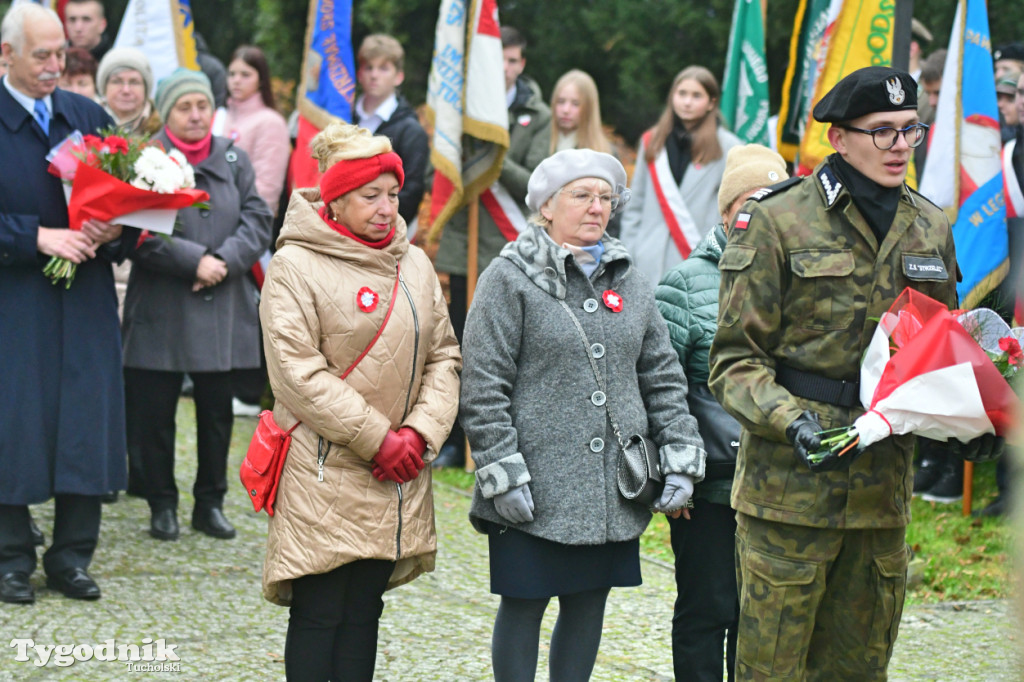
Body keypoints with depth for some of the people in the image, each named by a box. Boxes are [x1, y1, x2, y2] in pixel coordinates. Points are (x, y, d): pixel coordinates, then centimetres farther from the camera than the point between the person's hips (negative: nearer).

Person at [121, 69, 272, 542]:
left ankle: (211, 503, 20)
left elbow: (258, 220, 2)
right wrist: (195, 261, -19)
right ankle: (161, 504, 14)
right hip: (161, 312, -3)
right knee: (154, 411, 2)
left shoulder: (234, 161, 8)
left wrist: (224, 261, -14)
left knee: (217, 410, 9)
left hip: (223, 311, 3)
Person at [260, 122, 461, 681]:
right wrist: (379, 439, -15)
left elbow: (443, 356, 11)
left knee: (363, 611, 10)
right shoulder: (297, 265, -8)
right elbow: (298, 372, -15)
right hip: (323, 472, -6)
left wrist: (420, 432, -6)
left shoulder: (414, 265, 11)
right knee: (319, 612, -2)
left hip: (396, 476, 6)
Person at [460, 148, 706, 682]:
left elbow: (663, 377, 15)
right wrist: (503, 474, -14)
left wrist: (680, 460, 6)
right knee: (523, 604, 3)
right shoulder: (511, 278, -5)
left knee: (589, 603, 11)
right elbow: (483, 386, -9)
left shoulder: (628, 281, 12)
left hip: (613, 491, 5)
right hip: (537, 490, -5)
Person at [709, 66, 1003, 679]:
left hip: (884, 488, 5)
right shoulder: (778, 222, -5)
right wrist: (791, 421, -23)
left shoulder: (930, 228, 12)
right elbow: (736, 360, -6)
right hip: (790, 486, -5)